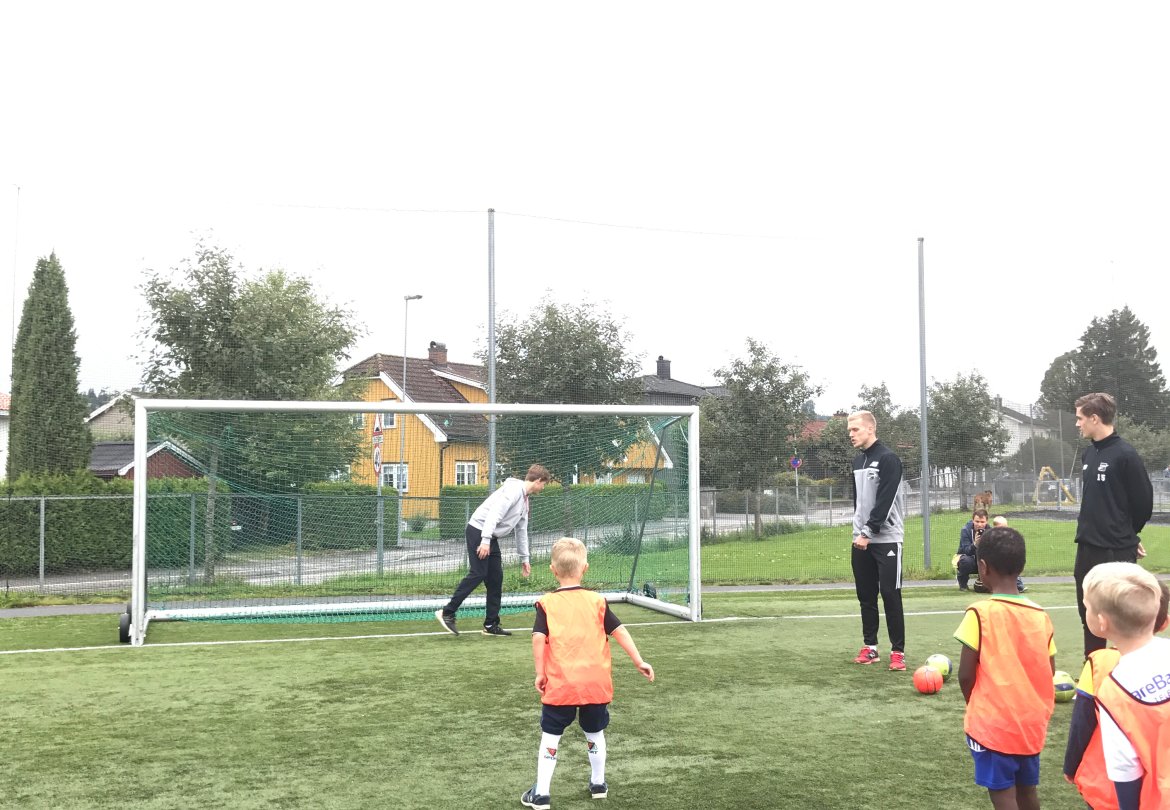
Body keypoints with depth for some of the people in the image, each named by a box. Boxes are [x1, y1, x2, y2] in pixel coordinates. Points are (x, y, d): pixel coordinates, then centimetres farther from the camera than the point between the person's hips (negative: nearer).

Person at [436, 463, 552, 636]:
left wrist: (524, 558, 29)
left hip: (491, 537, 10)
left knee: (496, 578, 6)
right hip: (478, 531, -10)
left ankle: (491, 625, 10)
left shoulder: (524, 499, 19)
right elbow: (494, 513, -23)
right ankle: (447, 612, -9)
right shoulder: (514, 489, -13)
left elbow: (521, 531, 27)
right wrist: (485, 541, -29)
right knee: (478, 574, -14)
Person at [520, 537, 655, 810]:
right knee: (595, 734, 21)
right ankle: (598, 783, 33)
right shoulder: (597, 601, 2)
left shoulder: (546, 604, -4)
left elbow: (539, 638, -14)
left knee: (550, 737, 7)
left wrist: (540, 673, -6)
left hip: (559, 685, -2)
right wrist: (639, 661, 7)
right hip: (596, 684, 2)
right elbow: (619, 631, 1)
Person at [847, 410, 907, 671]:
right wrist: (859, 531, 10)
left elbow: (885, 501, -16)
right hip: (861, 540, 7)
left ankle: (898, 652, -1)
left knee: (890, 595, -6)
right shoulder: (857, 461, 13)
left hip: (886, 539, -7)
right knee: (866, 595, 8)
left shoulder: (888, 459, -10)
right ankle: (870, 647, 16)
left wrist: (868, 532, -17)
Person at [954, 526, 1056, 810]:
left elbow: (965, 675, -14)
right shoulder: (1040, 615, -1)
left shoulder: (980, 613, -16)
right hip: (1032, 722, 5)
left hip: (993, 723, -5)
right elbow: (1049, 670, 3)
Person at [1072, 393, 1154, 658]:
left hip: (1118, 550, -8)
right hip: (1088, 548, 8)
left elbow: (1144, 500, -9)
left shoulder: (1125, 454, -13)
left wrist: (1127, 534, 4)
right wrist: (1091, 529, 11)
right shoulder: (1088, 454, 11)